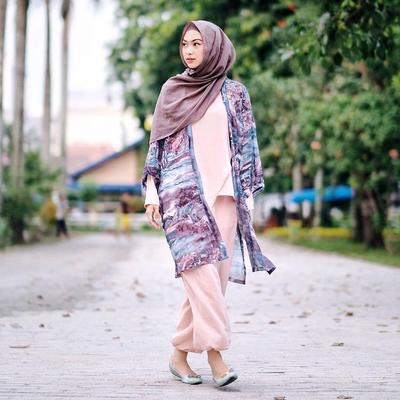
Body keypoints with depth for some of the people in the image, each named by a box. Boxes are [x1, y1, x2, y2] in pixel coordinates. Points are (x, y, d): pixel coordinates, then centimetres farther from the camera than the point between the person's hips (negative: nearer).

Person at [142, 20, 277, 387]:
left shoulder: (235, 93, 10)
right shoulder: (172, 90, 10)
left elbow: (247, 146, 11)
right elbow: (157, 144, 10)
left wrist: (249, 194, 4)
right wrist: (152, 192, 2)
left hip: (223, 192, 1)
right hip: (183, 190, -1)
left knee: (215, 274, -3)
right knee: (202, 269, -17)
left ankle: (180, 352, 8)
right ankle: (215, 351, -18)